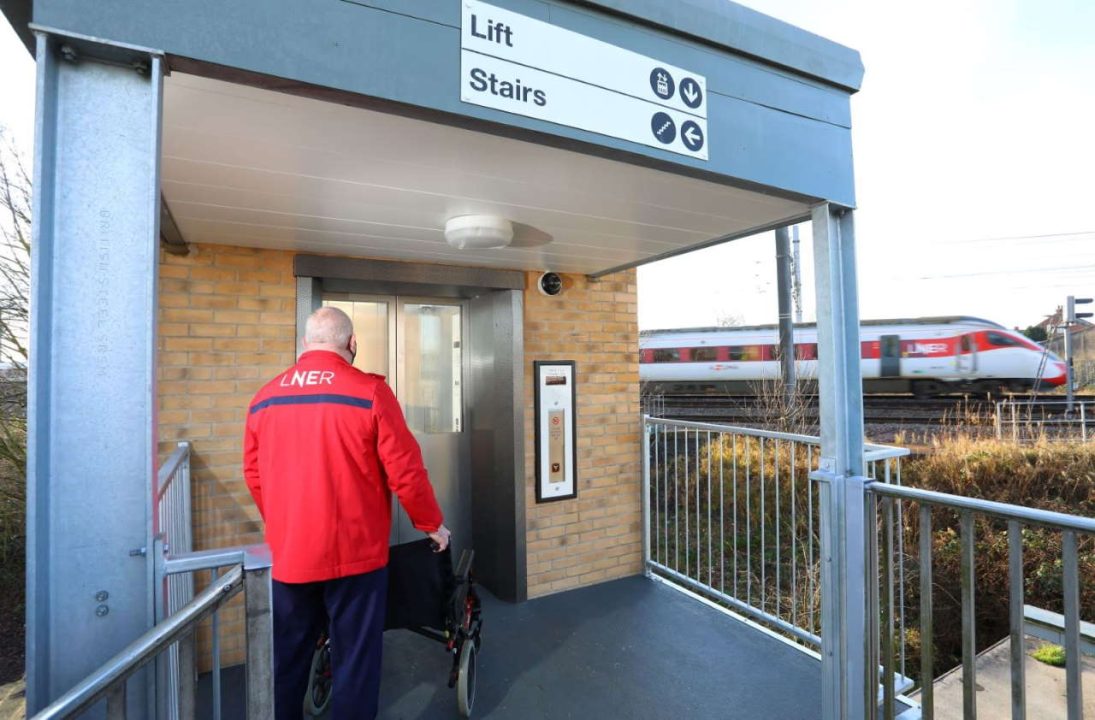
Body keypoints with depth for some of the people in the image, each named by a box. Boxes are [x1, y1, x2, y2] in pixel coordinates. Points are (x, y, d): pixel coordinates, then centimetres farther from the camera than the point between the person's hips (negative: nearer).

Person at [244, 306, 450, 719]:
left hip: (288, 553, 5)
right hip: (353, 550, -4)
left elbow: (253, 475, 12)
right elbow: (406, 471, -12)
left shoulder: (264, 398, 4)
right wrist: (431, 524, 3)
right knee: (354, 658, 11)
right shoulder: (369, 391, -12)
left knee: (287, 657, 20)